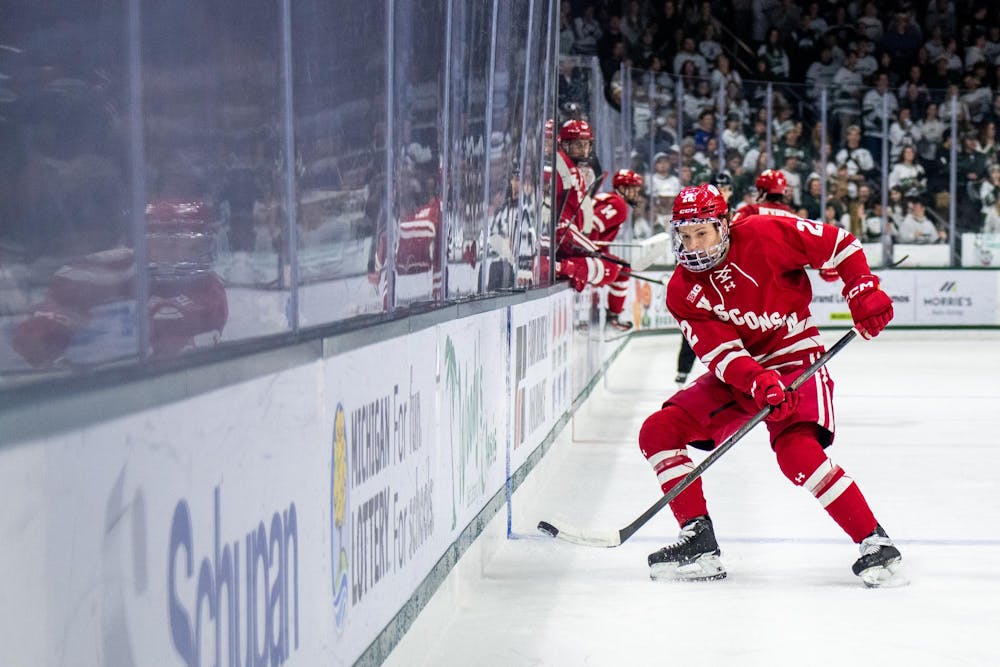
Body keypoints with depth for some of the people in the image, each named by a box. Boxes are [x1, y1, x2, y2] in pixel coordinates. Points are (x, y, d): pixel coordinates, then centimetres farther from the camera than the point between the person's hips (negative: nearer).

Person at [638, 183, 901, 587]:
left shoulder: (764, 236, -15)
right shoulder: (681, 291, -4)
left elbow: (839, 243, -7)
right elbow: (719, 352, -15)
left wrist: (864, 290, -18)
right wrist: (758, 382, -33)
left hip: (796, 361, -6)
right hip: (736, 376, 6)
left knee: (797, 451, -30)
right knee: (658, 431, -6)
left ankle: (877, 544, -23)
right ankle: (699, 541, -4)